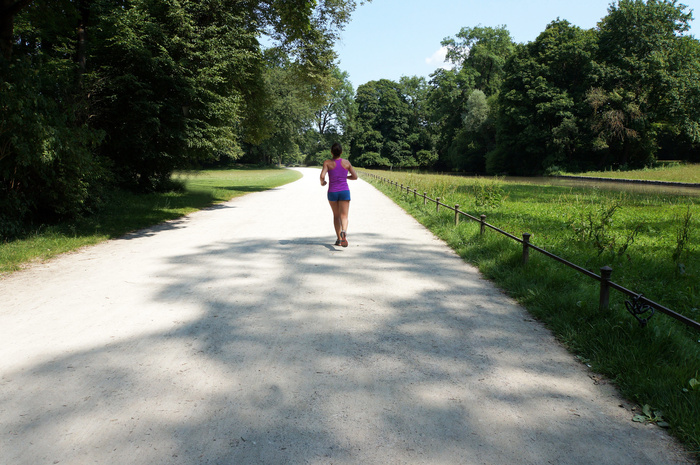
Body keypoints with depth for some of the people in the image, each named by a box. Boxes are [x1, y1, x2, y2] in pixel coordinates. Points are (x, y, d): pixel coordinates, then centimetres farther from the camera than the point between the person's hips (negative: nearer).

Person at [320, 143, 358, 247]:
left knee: (336, 215, 18)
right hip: (344, 191, 0)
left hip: (332, 192, 0)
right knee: (344, 216, -5)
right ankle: (344, 232, -37)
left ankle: (339, 239, 19)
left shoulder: (327, 163, -5)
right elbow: (355, 176, 7)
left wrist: (322, 182, 5)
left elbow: (322, 176, -18)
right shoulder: (346, 162, 2)